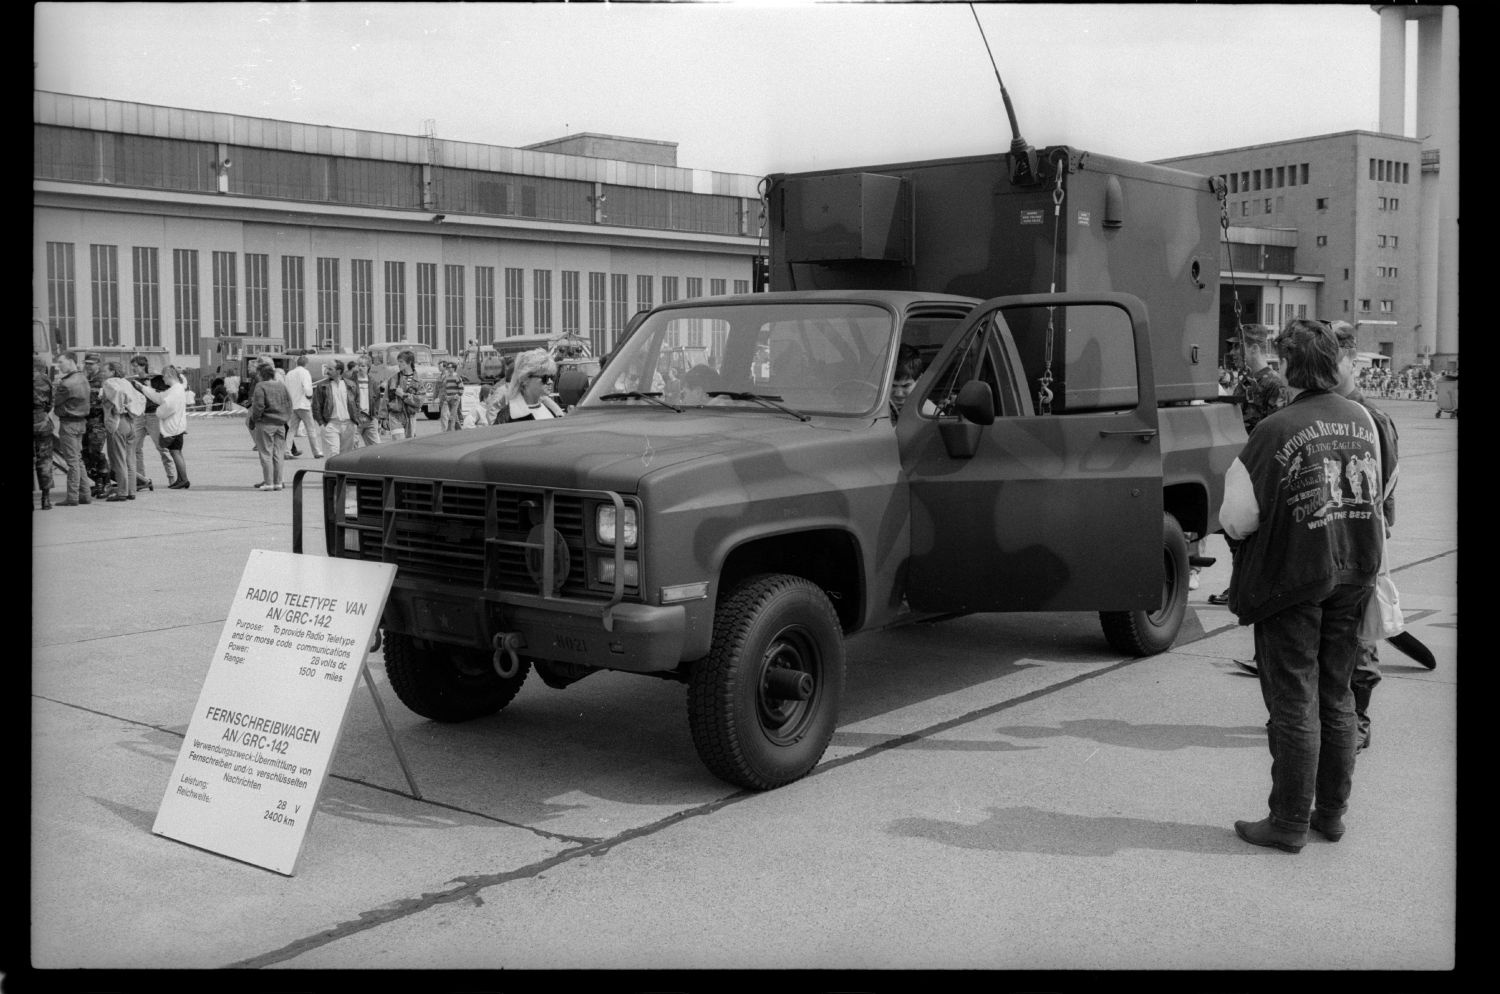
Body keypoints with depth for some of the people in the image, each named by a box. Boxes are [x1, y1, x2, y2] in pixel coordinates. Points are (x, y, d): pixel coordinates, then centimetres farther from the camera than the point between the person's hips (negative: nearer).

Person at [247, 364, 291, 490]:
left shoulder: (260, 387, -9)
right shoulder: (282, 386, 8)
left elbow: (259, 406, -17)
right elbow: (289, 405, 10)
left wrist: (253, 419, -5)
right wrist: (286, 420, 15)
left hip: (265, 424, -5)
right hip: (280, 424, 5)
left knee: (266, 454, 0)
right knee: (278, 454, 9)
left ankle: (268, 482, -1)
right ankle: (278, 482, 10)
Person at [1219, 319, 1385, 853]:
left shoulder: (1276, 430, -17)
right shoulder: (1360, 420, 2)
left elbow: (1237, 518, -14)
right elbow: (1373, 494, 12)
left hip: (1292, 576, -6)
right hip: (1354, 570, 6)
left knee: (1294, 703, 2)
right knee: (1336, 698, 16)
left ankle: (1290, 822, 10)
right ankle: (1332, 812, 25)